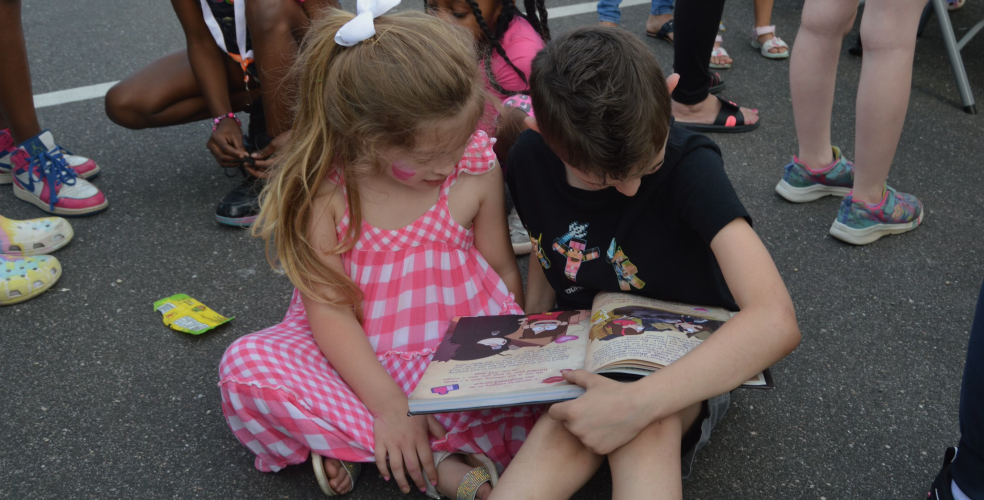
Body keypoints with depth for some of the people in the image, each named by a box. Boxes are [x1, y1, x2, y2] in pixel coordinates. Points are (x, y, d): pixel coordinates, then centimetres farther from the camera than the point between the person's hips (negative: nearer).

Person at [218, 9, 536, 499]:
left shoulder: (476, 170, -8)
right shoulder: (324, 188, -15)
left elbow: (502, 270, 4)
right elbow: (329, 309, -15)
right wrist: (389, 405, -22)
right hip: (359, 359, 0)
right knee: (246, 364, -25)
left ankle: (353, 445, -20)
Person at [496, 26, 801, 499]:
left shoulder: (689, 163, -25)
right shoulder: (530, 160, -12)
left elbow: (777, 321, -36)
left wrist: (637, 404, -43)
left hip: (688, 362, -2)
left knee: (649, 429, -39)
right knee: (558, 437, -33)